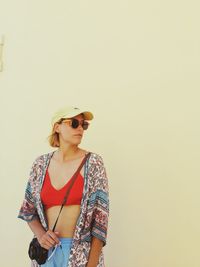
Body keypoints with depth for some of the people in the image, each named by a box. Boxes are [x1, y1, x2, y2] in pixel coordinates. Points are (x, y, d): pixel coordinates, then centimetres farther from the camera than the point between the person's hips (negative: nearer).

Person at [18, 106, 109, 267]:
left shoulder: (93, 163, -9)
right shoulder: (41, 164, 0)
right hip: (47, 249, 3)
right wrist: (40, 234, -9)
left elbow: (101, 215, -10)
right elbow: (29, 209, 9)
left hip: (82, 251, -2)